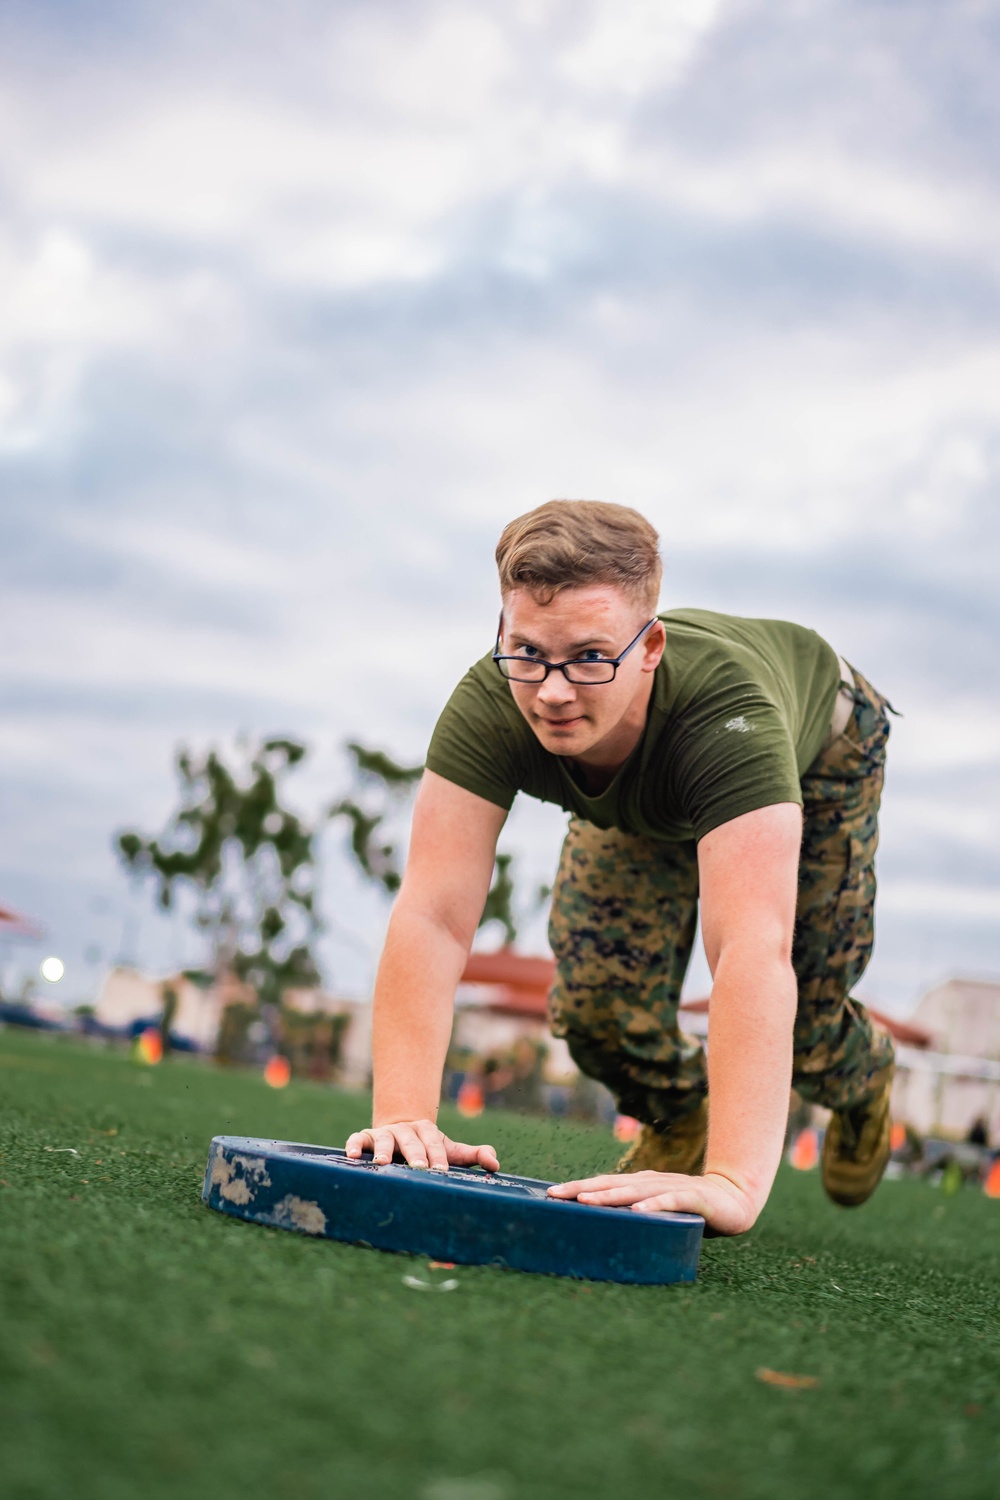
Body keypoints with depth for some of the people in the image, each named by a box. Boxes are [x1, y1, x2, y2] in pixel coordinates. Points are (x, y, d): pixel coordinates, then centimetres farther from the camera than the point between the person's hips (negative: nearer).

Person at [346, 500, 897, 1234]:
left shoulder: (727, 710, -50)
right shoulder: (489, 707, -40)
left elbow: (753, 948, -59)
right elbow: (432, 916, -43)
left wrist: (732, 1185, -67)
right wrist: (404, 1117, -53)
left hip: (816, 752, -3)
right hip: (637, 796, 3)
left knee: (804, 1024, -3)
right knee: (596, 1000, -8)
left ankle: (864, 1079, 36)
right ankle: (677, 1116, 27)